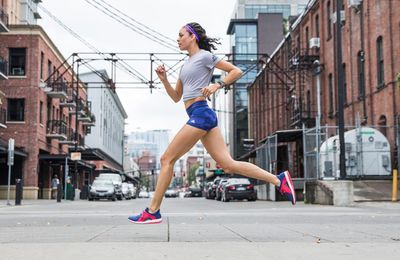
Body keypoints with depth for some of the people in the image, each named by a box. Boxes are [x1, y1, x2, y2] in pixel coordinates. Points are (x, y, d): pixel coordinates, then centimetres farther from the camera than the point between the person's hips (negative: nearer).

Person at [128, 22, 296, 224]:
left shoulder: (204, 56, 1)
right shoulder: (187, 64, 26)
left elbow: (236, 71, -1)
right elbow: (176, 97, 25)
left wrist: (217, 86, -12)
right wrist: (164, 80, 10)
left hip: (200, 114, -9)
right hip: (201, 116, 9)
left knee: (167, 159, -5)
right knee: (228, 164, -1)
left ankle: (152, 212, 0)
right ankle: (278, 179, -4)